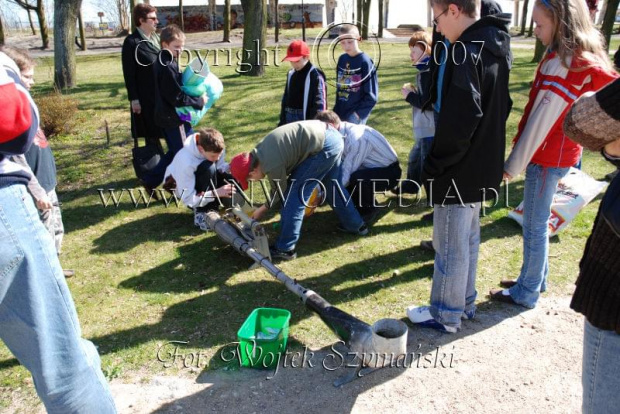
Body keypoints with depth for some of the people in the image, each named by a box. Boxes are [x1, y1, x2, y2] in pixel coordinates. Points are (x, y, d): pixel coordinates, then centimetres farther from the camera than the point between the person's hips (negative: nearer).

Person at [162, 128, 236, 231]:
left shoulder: (215, 149, -23)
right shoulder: (186, 161, -37)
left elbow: (219, 168, -6)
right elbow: (187, 199, -32)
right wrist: (216, 193, -42)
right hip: (183, 188, -5)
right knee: (208, 168, -37)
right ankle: (201, 212, -23)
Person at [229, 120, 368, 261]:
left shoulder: (271, 166, -14)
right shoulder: (260, 151, 13)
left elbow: (280, 192, 5)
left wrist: (263, 209, 19)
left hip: (323, 146, -10)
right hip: (331, 135, 10)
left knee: (295, 194, -3)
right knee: (331, 184, 28)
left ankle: (284, 249, 5)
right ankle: (356, 225, 43)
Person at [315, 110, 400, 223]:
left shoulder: (356, 139, -31)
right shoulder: (342, 133, -6)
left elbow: (347, 175, -30)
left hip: (389, 173, -8)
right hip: (371, 168, 8)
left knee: (356, 178, -36)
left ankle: (369, 211, -8)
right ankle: (360, 204, 11)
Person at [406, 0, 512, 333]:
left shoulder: (465, 52, -20)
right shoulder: (495, 49, 10)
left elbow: (460, 118, -27)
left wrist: (435, 164, -16)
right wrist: (485, 150, 18)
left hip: (459, 171, -9)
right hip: (482, 167, 9)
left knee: (450, 246, 5)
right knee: (468, 240, 20)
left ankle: (446, 315, 21)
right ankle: (464, 303, 36)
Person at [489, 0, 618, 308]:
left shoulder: (562, 63, -21)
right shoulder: (584, 58, 8)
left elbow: (542, 119, -21)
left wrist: (514, 164, -14)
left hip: (548, 156, -9)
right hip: (561, 152, 9)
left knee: (534, 227, 4)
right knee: (537, 223, 20)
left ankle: (526, 293, 19)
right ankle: (536, 279, 36)